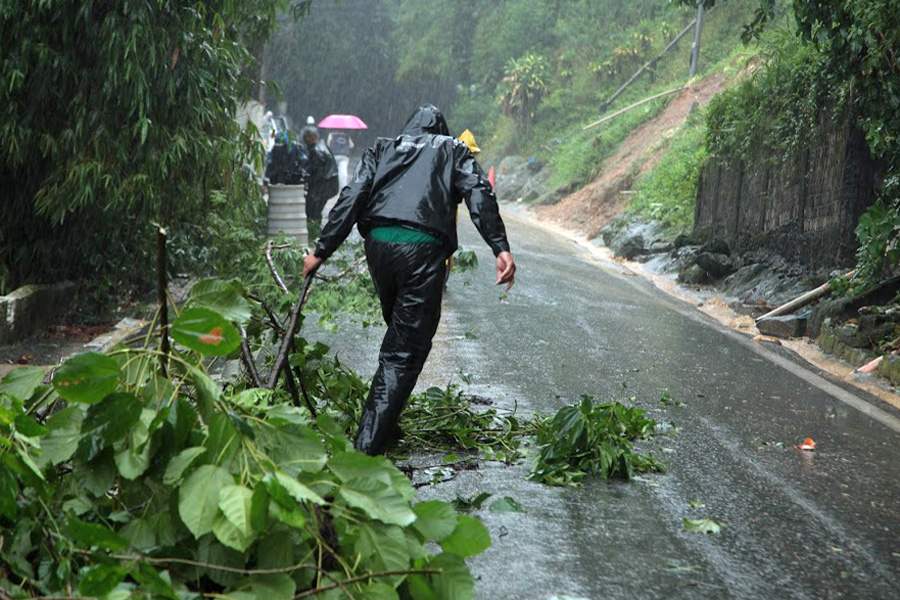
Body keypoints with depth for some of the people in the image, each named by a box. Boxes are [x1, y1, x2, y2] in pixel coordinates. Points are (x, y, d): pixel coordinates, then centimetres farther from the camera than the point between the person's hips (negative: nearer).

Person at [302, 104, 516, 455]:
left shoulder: (382, 150, 25)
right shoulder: (453, 152, 21)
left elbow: (351, 199, 11)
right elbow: (480, 195, 2)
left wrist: (322, 251, 9)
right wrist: (501, 248, -8)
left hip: (378, 245, 4)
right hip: (423, 249, -3)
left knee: (400, 331, 24)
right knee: (404, 353, -3)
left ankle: (387, 428, 27)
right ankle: (367, 447, -12)